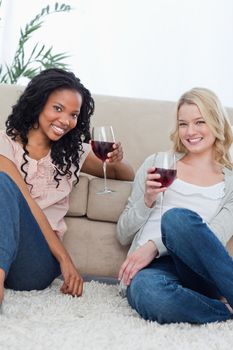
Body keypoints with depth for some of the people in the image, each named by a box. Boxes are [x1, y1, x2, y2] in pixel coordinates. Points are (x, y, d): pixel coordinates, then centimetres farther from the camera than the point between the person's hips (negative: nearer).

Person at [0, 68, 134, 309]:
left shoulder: (73, 151, 20)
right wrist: (64, 258, -14)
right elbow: (28, 202, -6)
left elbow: (127, 176, 29)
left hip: (40, 258, 1)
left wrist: (116, 162, 3)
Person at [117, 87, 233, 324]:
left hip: (197, 271, 0)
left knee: (178, 218, -33)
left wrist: (155, 246, -16)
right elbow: (123, 236, 16)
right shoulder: (157, 163, 16)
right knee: (151, 294, -39)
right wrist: (147, 200, -3)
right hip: (149, 268, 0)